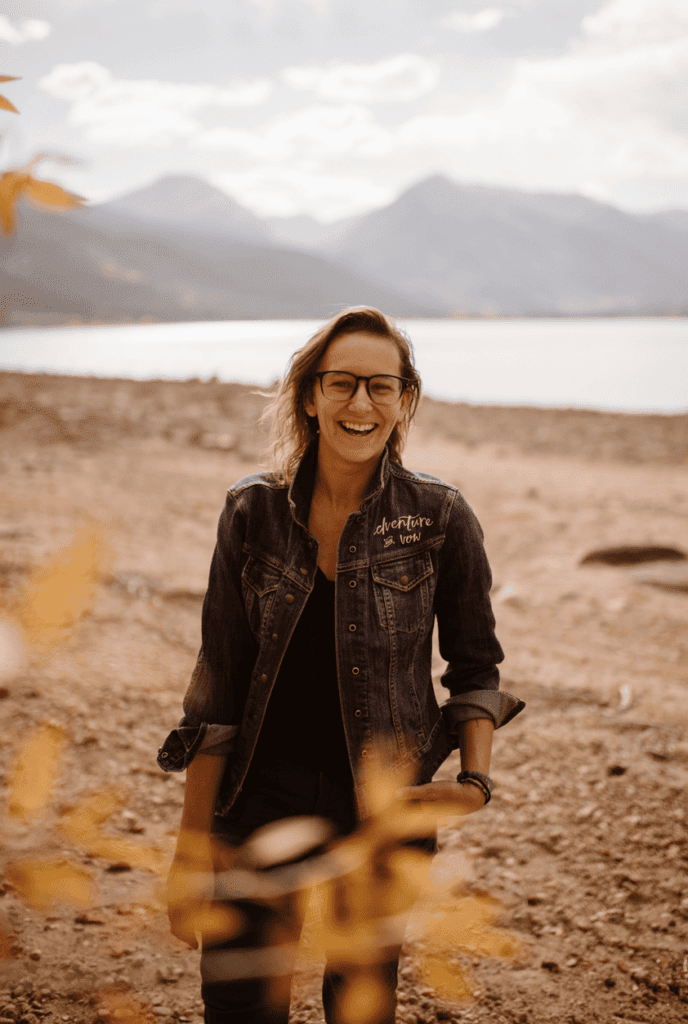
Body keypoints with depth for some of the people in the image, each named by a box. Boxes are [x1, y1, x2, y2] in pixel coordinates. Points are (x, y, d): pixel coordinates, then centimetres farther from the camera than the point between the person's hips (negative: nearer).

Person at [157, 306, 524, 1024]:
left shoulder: (439, 517, -7)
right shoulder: (254, 512, -5)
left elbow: (475, 667, 5)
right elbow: (217, 690, -1)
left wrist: (476, 779, -13)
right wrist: (192, 847, -2)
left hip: (388, 802, 0)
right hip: (268, 788, 1)